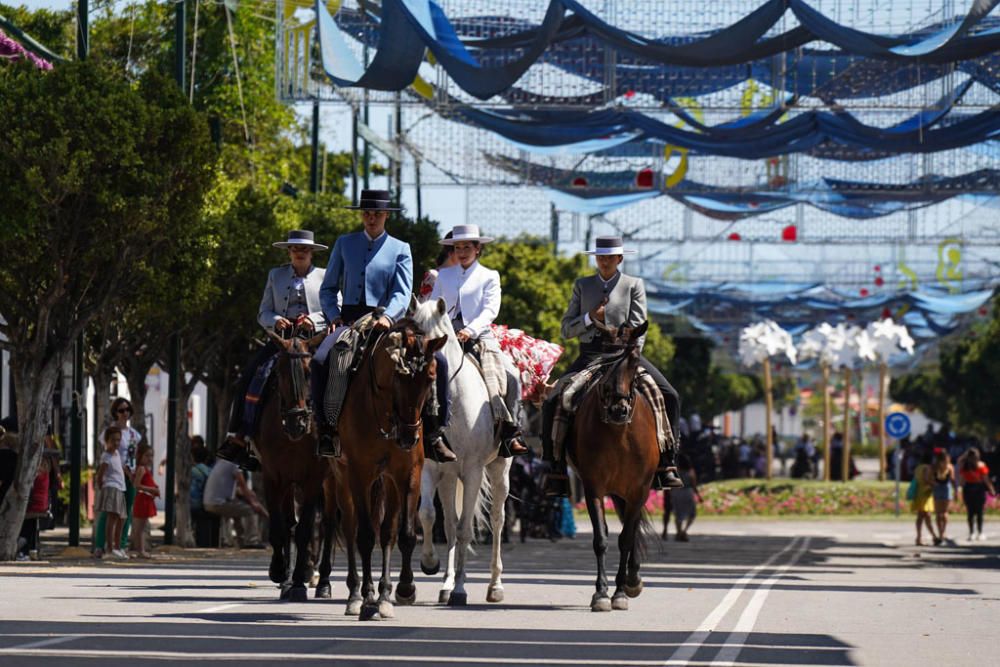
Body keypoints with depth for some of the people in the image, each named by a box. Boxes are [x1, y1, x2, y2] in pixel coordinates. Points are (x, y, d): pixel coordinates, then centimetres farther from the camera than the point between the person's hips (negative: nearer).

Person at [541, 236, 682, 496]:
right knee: (552, 403, -18)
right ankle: (556, 470, -10)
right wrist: (590, 318, -8)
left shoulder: (634, 285, 10)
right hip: (590, 354, 1)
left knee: (669, 396, -20)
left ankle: (664, 464, -14)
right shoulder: (582, 286, 15)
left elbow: (637, 327, 0)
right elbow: (567, 329, 11)